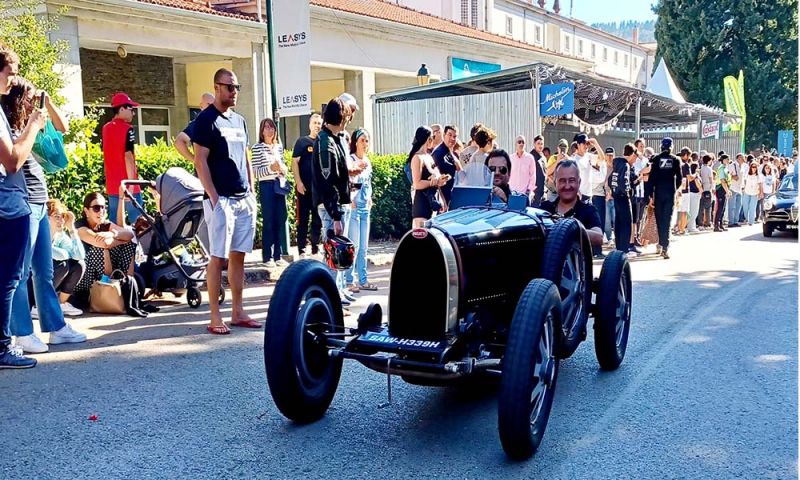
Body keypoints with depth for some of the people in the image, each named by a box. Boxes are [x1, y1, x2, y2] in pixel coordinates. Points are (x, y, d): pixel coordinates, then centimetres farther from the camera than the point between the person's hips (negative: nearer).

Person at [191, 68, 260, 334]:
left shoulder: (239, 120, 16)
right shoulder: (206, 119, -5)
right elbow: (200, 161, -11)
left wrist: (252, 191, 14)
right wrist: (213, 198, -16)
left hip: (244, 199, 7)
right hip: (221, 199, -7)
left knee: (239, 256, 9)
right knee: (218, 257, -5)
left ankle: (238, 312, 15)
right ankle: (215, 317, 1)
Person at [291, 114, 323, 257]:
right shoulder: (302, 141, 2)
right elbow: (295, 162, -3)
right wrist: (298, 182, -12)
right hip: (305, 187, -3)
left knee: (318, 219, 8)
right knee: (303, 218, 1)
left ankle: (316, 248, 18)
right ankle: (302, 249, 6)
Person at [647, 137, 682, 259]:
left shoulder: (656, 159, -1)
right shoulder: (675, 160, 1)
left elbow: (652, 177, -6)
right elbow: (679, 177, 2)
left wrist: (651, 194, -2)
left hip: (658, 192, 0)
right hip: (670, 193, 0)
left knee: (659, 218, 12)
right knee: (667, 219, -2)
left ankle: (661, 243, 19)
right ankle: (665, 247, -11)